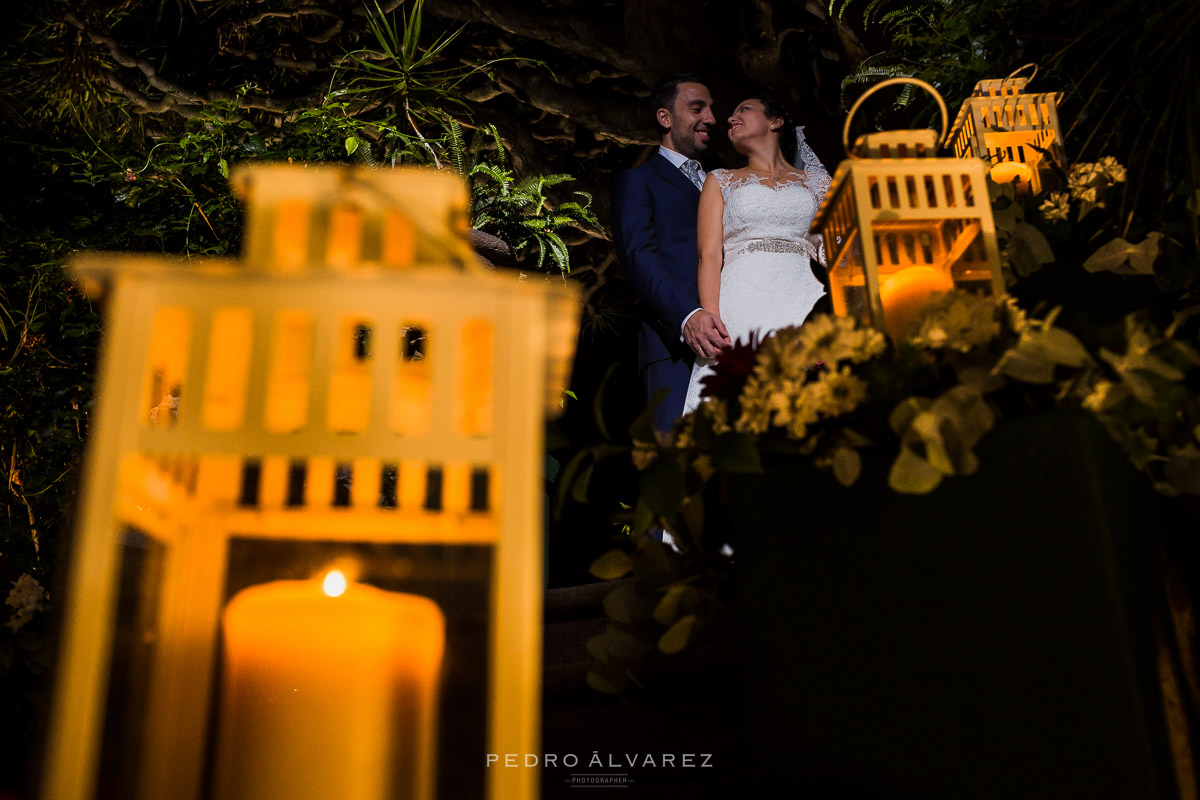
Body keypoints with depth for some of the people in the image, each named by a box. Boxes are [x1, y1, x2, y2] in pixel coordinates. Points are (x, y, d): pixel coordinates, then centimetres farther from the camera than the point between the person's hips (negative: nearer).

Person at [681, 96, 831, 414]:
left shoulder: (817, 183, 22)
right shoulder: (721, 181, 20)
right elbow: (709, 255, 7)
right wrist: (710, 318, -11)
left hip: (808, 303, 1)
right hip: (743, 307, -1)